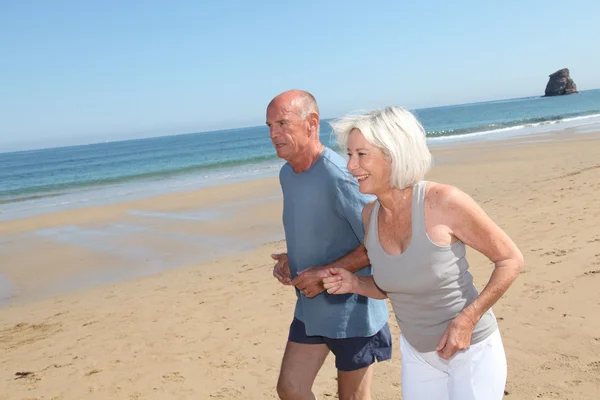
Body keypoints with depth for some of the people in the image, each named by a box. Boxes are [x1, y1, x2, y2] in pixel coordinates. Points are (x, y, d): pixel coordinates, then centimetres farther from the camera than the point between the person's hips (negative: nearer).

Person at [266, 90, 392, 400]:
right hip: (310, 307, 8)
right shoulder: (287, 174, 2)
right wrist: (290, 260, 0)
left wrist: (327, 272, -22)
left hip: (352, 309, -7)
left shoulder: (338, 177, -26)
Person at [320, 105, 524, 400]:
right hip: (417, 351, 5)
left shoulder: (445, 202, -26)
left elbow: (511, 260, -15)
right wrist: (353, 283, -13)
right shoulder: (370, 215, -8)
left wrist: (467, 320, -22)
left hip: (472, 350, -5)